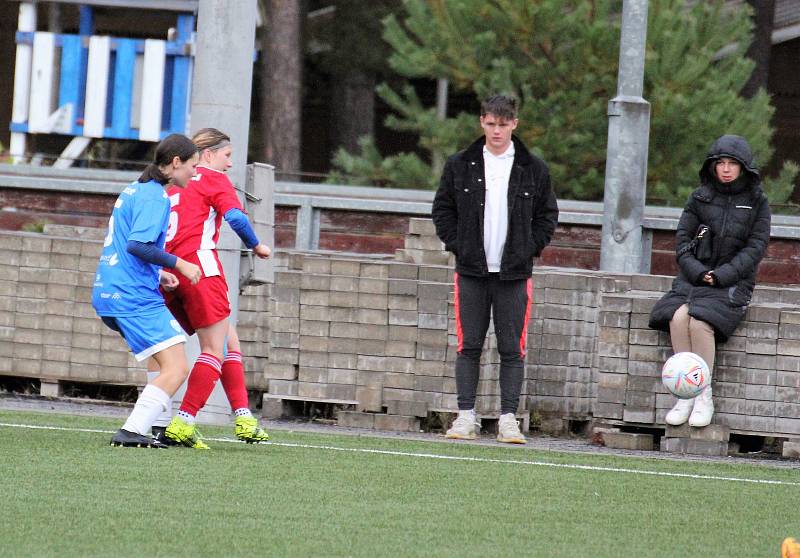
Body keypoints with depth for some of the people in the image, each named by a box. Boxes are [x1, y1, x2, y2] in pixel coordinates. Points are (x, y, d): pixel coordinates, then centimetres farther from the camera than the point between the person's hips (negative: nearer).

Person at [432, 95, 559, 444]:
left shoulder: (533, 169, 4)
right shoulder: (460, 166, 4)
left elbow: (548, 215, 10)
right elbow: (443, 209, 10)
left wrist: (531, 248, -1)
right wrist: (457, 245, -1)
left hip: (514, 273, 0)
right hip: (472, 272, 0)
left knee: (512, 350, -1)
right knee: (469, 347, 0)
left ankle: (508, 419, 2)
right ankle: (466, 418, 3)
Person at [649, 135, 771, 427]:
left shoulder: (757, 202, 4)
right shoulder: (700, 198, 10)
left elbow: (755, 247, -2)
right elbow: (683, 238, 8)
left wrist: (722, 274, -14)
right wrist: (696, 271, -10)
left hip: (733, 282, -3)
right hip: (695, 277, 3)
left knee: (699, 322, -31)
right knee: (678, 316, -28)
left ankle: (704, 397, -21)